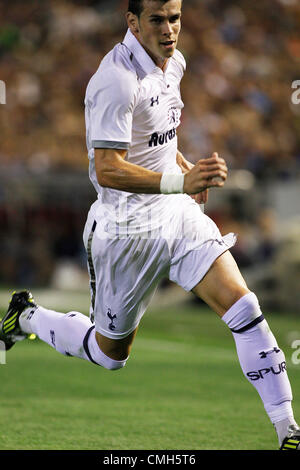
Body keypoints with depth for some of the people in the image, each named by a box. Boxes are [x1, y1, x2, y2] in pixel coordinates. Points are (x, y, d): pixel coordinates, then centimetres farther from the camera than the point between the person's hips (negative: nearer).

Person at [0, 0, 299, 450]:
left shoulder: (173, 63, 5)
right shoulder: (117, 79, -23)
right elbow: (107, 170, -30)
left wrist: (185, 167, 11)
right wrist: (179, 182, -41)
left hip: (176, 211, 7)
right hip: (129, 224, -7)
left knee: (244, 307, -11)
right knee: (111, 354, 11)